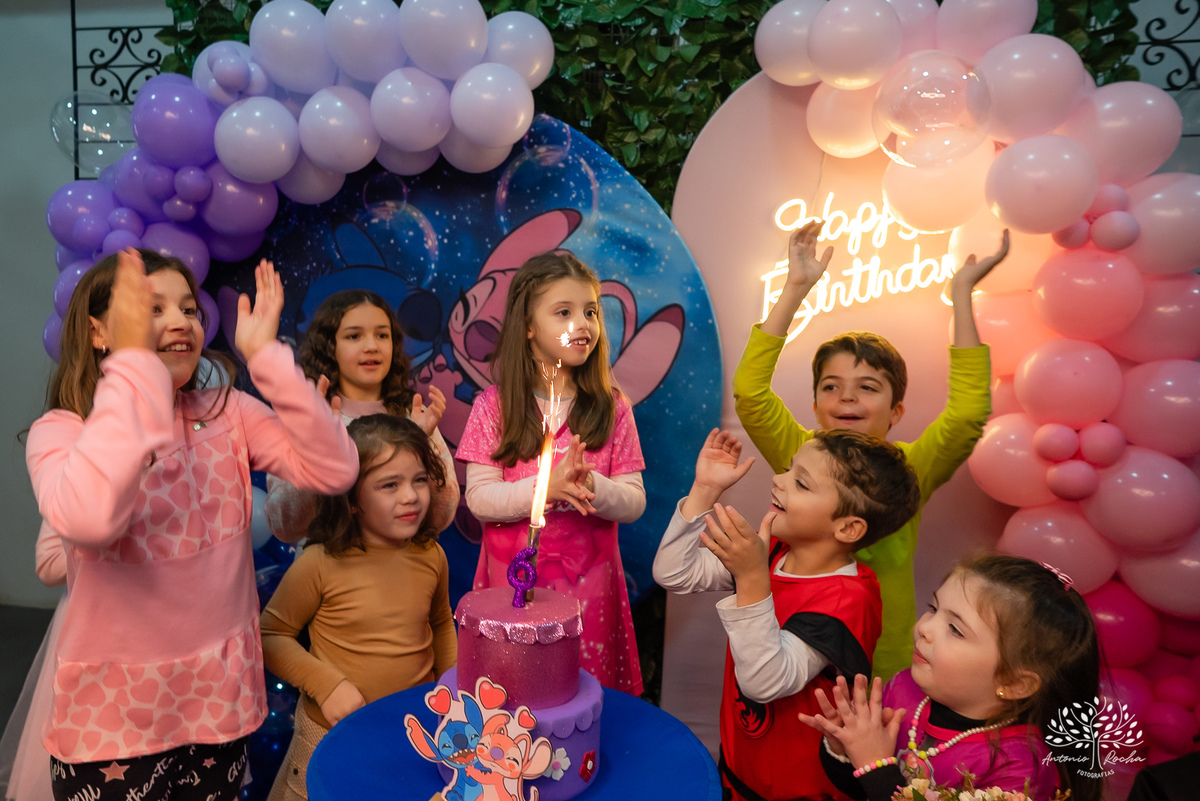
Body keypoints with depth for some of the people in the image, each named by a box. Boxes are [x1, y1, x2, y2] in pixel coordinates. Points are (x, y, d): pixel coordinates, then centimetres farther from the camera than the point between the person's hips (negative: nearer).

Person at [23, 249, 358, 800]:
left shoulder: (227, 413, -3)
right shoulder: (59, 430, -11)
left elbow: (334, 470, -17)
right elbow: (87, 517, -34)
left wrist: (264, 354, -19)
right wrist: (133, 362, -31)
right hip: (114, 713, -3)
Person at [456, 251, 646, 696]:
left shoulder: (613, 409, -1)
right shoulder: (493, 407, -4)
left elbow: (634, 503, -3)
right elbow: (479, 499, -9)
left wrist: (591, 486, -23)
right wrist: (547, 486, -23)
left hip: (588, 588, 1)